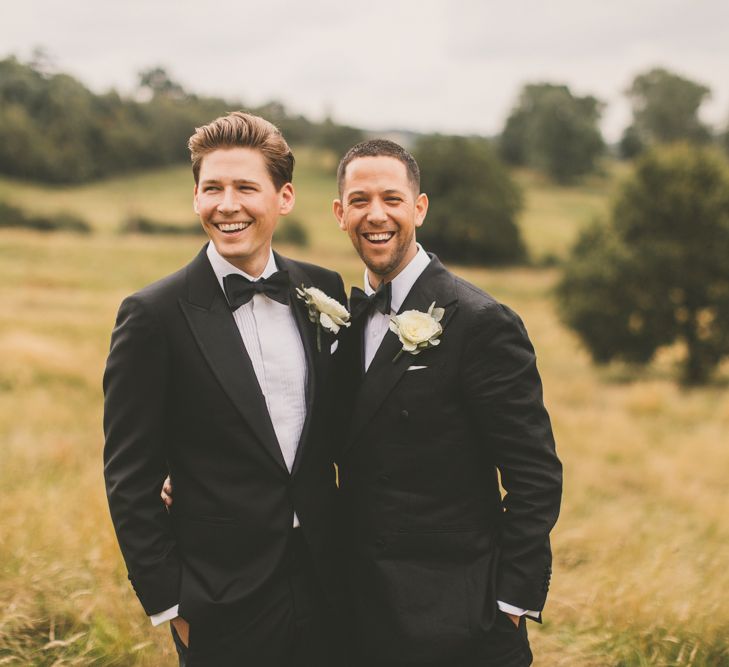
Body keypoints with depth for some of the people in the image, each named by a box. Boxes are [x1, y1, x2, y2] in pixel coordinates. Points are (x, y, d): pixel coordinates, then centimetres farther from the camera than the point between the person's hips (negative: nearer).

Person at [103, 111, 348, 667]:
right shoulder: (155, 314, -11)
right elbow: (130, 480, -7)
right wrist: (167, 600, -7)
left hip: (326, 583, 4)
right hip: (227, 606, -4)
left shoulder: (324, 290, 2)